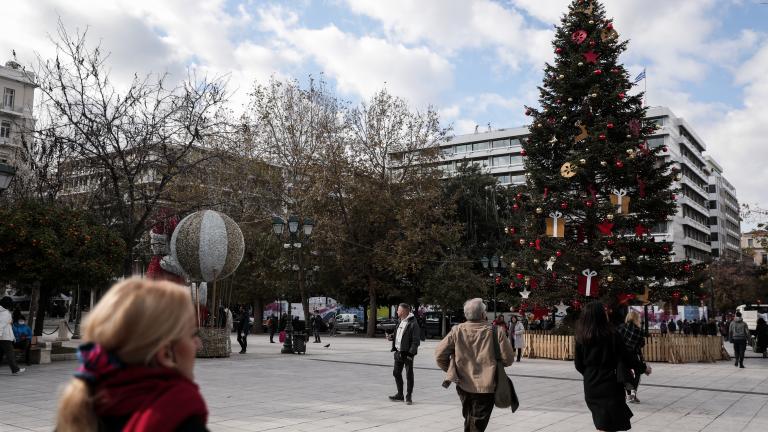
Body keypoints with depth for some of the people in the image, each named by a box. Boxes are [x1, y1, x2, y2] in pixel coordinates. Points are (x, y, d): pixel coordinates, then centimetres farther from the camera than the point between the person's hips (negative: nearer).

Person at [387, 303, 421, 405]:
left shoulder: (413, 324, -14)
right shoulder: (400, 322, 14)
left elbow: (416, 340, -16)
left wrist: (411, 353, -21)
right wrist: (391, 337, 4)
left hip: (407, 353, -9)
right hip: (398, 352, 9)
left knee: (409, 375, 1)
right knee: (396, 373, 13)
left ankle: (409, 396, 10)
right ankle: (400, 395, 25)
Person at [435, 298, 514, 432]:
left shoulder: (457, 331, -6)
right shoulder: (496, 331, -12)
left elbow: (439, 354, -5)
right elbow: (508, 359, -7)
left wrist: (450, 370, 12)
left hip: (463, 385, 3)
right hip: (486, 386, -3)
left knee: (469, 421, 25)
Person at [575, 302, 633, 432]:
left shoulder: (581, 337, -1)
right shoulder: (612, 335, -12)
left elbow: (578, 364, 4)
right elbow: (625, 358, -4)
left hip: (590, 385, 4)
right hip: (610, 383, -4)